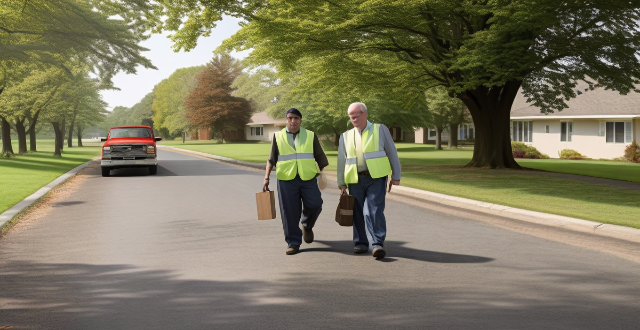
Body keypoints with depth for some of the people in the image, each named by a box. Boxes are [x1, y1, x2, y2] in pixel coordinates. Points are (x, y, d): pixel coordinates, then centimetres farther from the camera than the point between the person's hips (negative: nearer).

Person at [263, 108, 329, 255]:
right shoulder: (278, 137, 8)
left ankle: (307, 225, 22)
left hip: (308, 178, 0)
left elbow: (320, 157, 12)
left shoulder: (311, 136, 8)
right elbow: (272, 159, 11)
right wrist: (266, 178, 5)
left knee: (314, 205, -10)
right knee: (289, 213, -1)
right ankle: (293, 242, 11)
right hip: (286, 179, 0)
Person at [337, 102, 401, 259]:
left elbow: (392, 153, 6)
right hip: (355, 180, 3)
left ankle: (378, 244, -13)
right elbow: (341, 161, 14)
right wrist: (341, 182, 10)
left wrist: (396, 175, 4)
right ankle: (360, 243, 18)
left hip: (376, 178, -3)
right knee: (357, 211, 6)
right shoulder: (346, 136, 13)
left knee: (375, 210, -13)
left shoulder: (380, 130, 6)